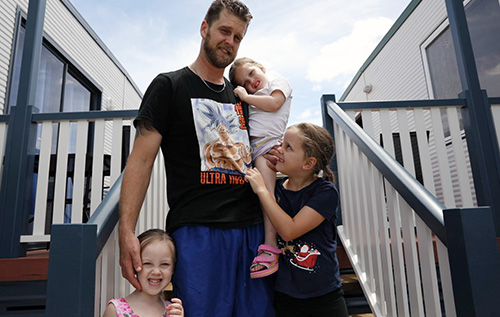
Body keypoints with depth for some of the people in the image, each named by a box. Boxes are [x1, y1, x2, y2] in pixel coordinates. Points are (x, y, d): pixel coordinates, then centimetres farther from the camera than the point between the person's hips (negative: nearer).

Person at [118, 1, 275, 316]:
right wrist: (127, 233, -13)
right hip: (197, 230, -5)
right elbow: (141, 160, -3)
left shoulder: (241, 97, 20)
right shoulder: (169, 86, 5)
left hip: (252, 229, 5)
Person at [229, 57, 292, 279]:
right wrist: (242, 95, 19)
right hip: (248, 145, 8)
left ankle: (270, 247, -26)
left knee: (265, 190, -23)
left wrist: (245, 96, 2)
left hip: (267, 142, -8)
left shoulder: (279, 82, 15)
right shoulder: (254, 97, 34)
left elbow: (274, 104, -5)